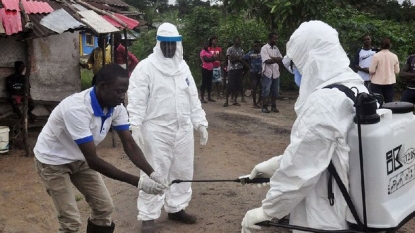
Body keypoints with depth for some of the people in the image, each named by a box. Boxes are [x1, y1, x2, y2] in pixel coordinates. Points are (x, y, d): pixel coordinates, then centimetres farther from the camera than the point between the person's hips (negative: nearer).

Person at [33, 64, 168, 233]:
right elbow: (93, 160, -38)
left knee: (104, 207, 5)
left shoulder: (116, 107, -16)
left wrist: (152, 173, -31)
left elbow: (129, 144, -14)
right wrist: (138, 182, -39)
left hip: (79, 159, 7)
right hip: (53, 161, -7)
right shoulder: (77, 109, -38)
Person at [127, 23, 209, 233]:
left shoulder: (183, 67, 11)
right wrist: (135, 126, -21)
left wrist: (200, 123, 13)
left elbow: (193, 98, 15)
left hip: (183, 130, 6)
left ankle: (176, 208, 33)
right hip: (156, 131, -6)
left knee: (182, 171, 15)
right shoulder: (145, 67, -8)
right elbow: (137, 100, -13)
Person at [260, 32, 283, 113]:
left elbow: (281, 59, 4)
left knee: (275, 91, 7)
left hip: (276, 72, 6)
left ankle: (273, 106, 15)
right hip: (268, 72, -6)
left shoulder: (276, 48, 14)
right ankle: (264, 107, 3)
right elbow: (267, 61, -16)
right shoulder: (264, 48, -5)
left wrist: (272, 58, -11)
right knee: (266, 90, -3)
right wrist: (276, 60, -5)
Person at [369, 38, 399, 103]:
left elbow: (372, 70, -12)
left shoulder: (376, 56, -11)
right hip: (390, 82, 3)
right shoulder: (394, 56, 0)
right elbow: (397, 71, 3)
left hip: (377, 83, -3)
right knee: (389, 103, 8)